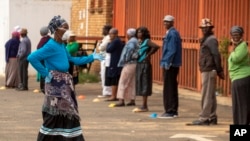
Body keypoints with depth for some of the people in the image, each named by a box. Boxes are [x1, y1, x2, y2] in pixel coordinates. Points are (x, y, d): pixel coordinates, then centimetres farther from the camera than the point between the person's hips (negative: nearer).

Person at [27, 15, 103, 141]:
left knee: (67, 113, 10)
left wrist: (91, 57, 18)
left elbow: (73, 59, 22)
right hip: (56, 84, -9)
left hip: (65, 83, 9)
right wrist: (45, 73, -19)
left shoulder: (62, 45, 10)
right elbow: (32, 58, -23)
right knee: (56, 115, -5)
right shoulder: (51, 46, -16)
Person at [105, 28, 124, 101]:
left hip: (114, 64, -10)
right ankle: (116, 95, 17)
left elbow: (108, 50, -15)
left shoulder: (115, 41, -15)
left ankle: (113, 96, -7)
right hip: (117, 63, 10)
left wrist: (109, 43, -3)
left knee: (113, 80, -7)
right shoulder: (119, 41, 16)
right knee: (116, 80, 13)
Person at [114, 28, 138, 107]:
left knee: (123, 82, -7)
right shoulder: (136, 41, 16)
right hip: (134, 64, 10)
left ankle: (121, 100, -10)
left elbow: (130, 49, -31)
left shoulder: (131, 41, -13)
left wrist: (126, 59, -19)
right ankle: (132, 100, 13)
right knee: (132, 83, 12)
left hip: (129, 64, -10)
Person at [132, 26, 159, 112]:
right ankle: (144, 106, 16)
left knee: (144, 84, -6)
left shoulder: (147, 41, -10)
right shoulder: (139, 42, 14)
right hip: (139, 64, 9)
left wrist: (148, 55, -18)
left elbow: (156, 46, -26)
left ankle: (144, 106, -3)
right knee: (140, 84, 10)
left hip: (145, 64, -9)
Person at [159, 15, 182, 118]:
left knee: (168, 88, -6)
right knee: (172, 88, 13)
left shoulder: (172, 34, -14)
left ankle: (169, 111, -4)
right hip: (173, 64, 10)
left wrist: (166, 63, -19)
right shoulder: (173, 33, 16)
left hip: (170, 65, -10)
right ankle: (173, 111, 18)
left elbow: (172, 50, -20)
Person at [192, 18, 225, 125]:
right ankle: (212, 117, 18)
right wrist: (219, 70, 17)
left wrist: (219, 70, -18)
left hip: (208, 71, -10)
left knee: (206, 95, -8)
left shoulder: (211, 40, -12)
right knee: (211, 95, 13)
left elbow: (216, 55, -19)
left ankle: (204, 118, -8)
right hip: (207, 71, 10)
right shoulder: (206, 39, 18)